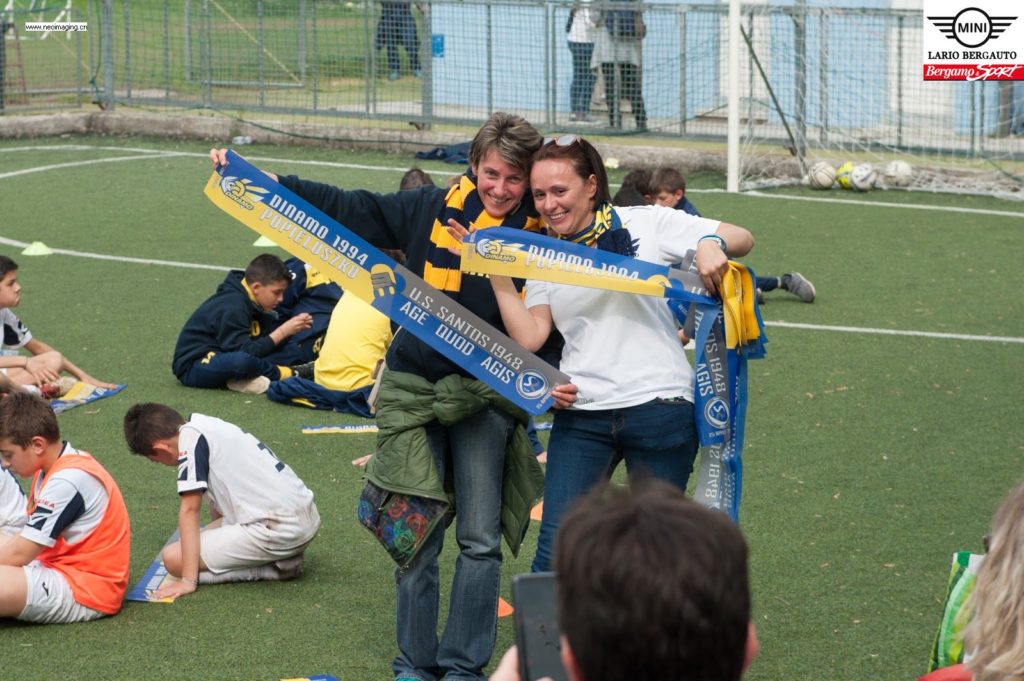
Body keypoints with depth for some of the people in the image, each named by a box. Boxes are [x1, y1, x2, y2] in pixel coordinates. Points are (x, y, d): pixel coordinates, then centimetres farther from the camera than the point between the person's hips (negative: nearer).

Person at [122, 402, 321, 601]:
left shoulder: (190, 438, -9)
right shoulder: (209, 426, 17)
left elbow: (190, 510, -11)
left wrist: (188, 580, -11)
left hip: (280, 530, -10)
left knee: (174, 558, -8)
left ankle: (275, 567, -6)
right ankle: (283, 557, 12)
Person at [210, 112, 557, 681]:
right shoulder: (433, 210, -2)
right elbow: (344, 208, 4)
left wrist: (555, 381, -18)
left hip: (487, 398, -1)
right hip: (416, 391, 1)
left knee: (481, 541, 1)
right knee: (417, 537, 4)